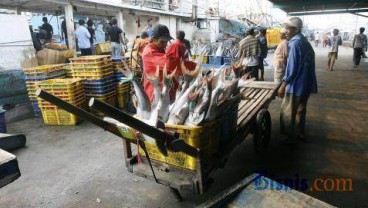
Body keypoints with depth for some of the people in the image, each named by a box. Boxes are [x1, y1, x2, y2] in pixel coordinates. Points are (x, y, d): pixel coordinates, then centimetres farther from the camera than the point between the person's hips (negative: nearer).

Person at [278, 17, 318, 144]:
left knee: (289, 112, 4)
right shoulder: (306, 43, 11)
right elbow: (306, 64, 15)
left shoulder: (295, 44, -18)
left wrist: (283, 86, -18)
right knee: (300, 110, 20)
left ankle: (291, 137, 15)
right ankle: (300, 133, 33)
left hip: (296, 85, -9)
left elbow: (292, 68, -22)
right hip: (306, 84, 9)